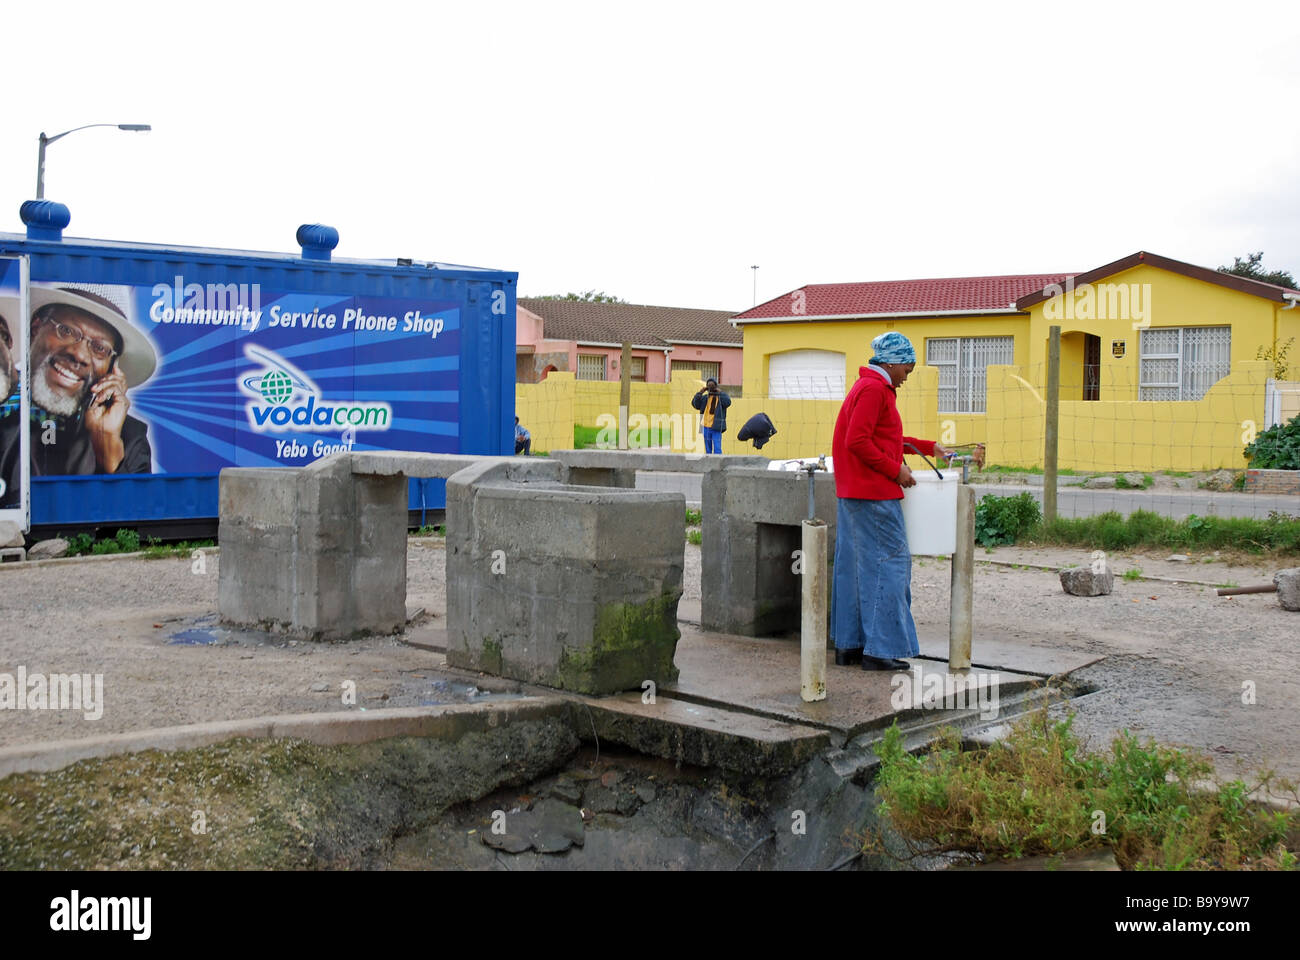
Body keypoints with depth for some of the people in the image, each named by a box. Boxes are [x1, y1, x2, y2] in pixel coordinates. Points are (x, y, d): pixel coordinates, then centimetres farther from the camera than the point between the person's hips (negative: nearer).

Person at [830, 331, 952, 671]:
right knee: (890, 564, -7)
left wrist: (929, 446, 28)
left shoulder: (869, 387, 20)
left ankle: (848, 645, 16)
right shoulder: (874, 389, -13)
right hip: (874, 494, -11)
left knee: (853, 566, 11)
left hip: (853, 493, 11)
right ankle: (880, 649, -6)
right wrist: (895, 469, -15)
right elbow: (858, 442, -22)